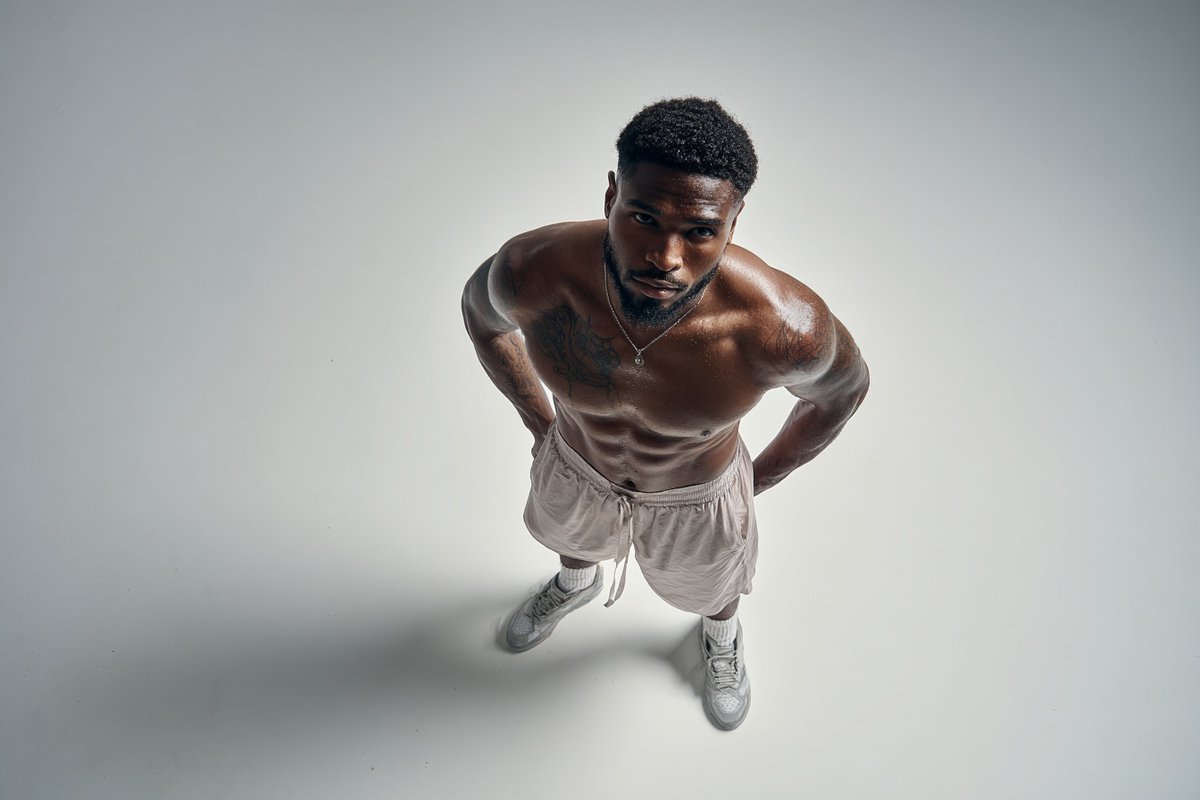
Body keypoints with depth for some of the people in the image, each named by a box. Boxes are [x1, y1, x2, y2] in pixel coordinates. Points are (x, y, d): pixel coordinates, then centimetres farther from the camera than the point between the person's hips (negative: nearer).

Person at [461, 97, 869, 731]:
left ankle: (721, 633, 72)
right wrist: (540, 422, -2)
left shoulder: (782, 327, -41)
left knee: (705, 585, 32)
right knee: (570, 536, 37)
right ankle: (576, 582, 77)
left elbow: (844, 387, -15)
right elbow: (480, 311, -10)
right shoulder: (534, 272, -36)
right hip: (576, 468, 2)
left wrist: (763, 477, -4)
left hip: (697, 495, -1)